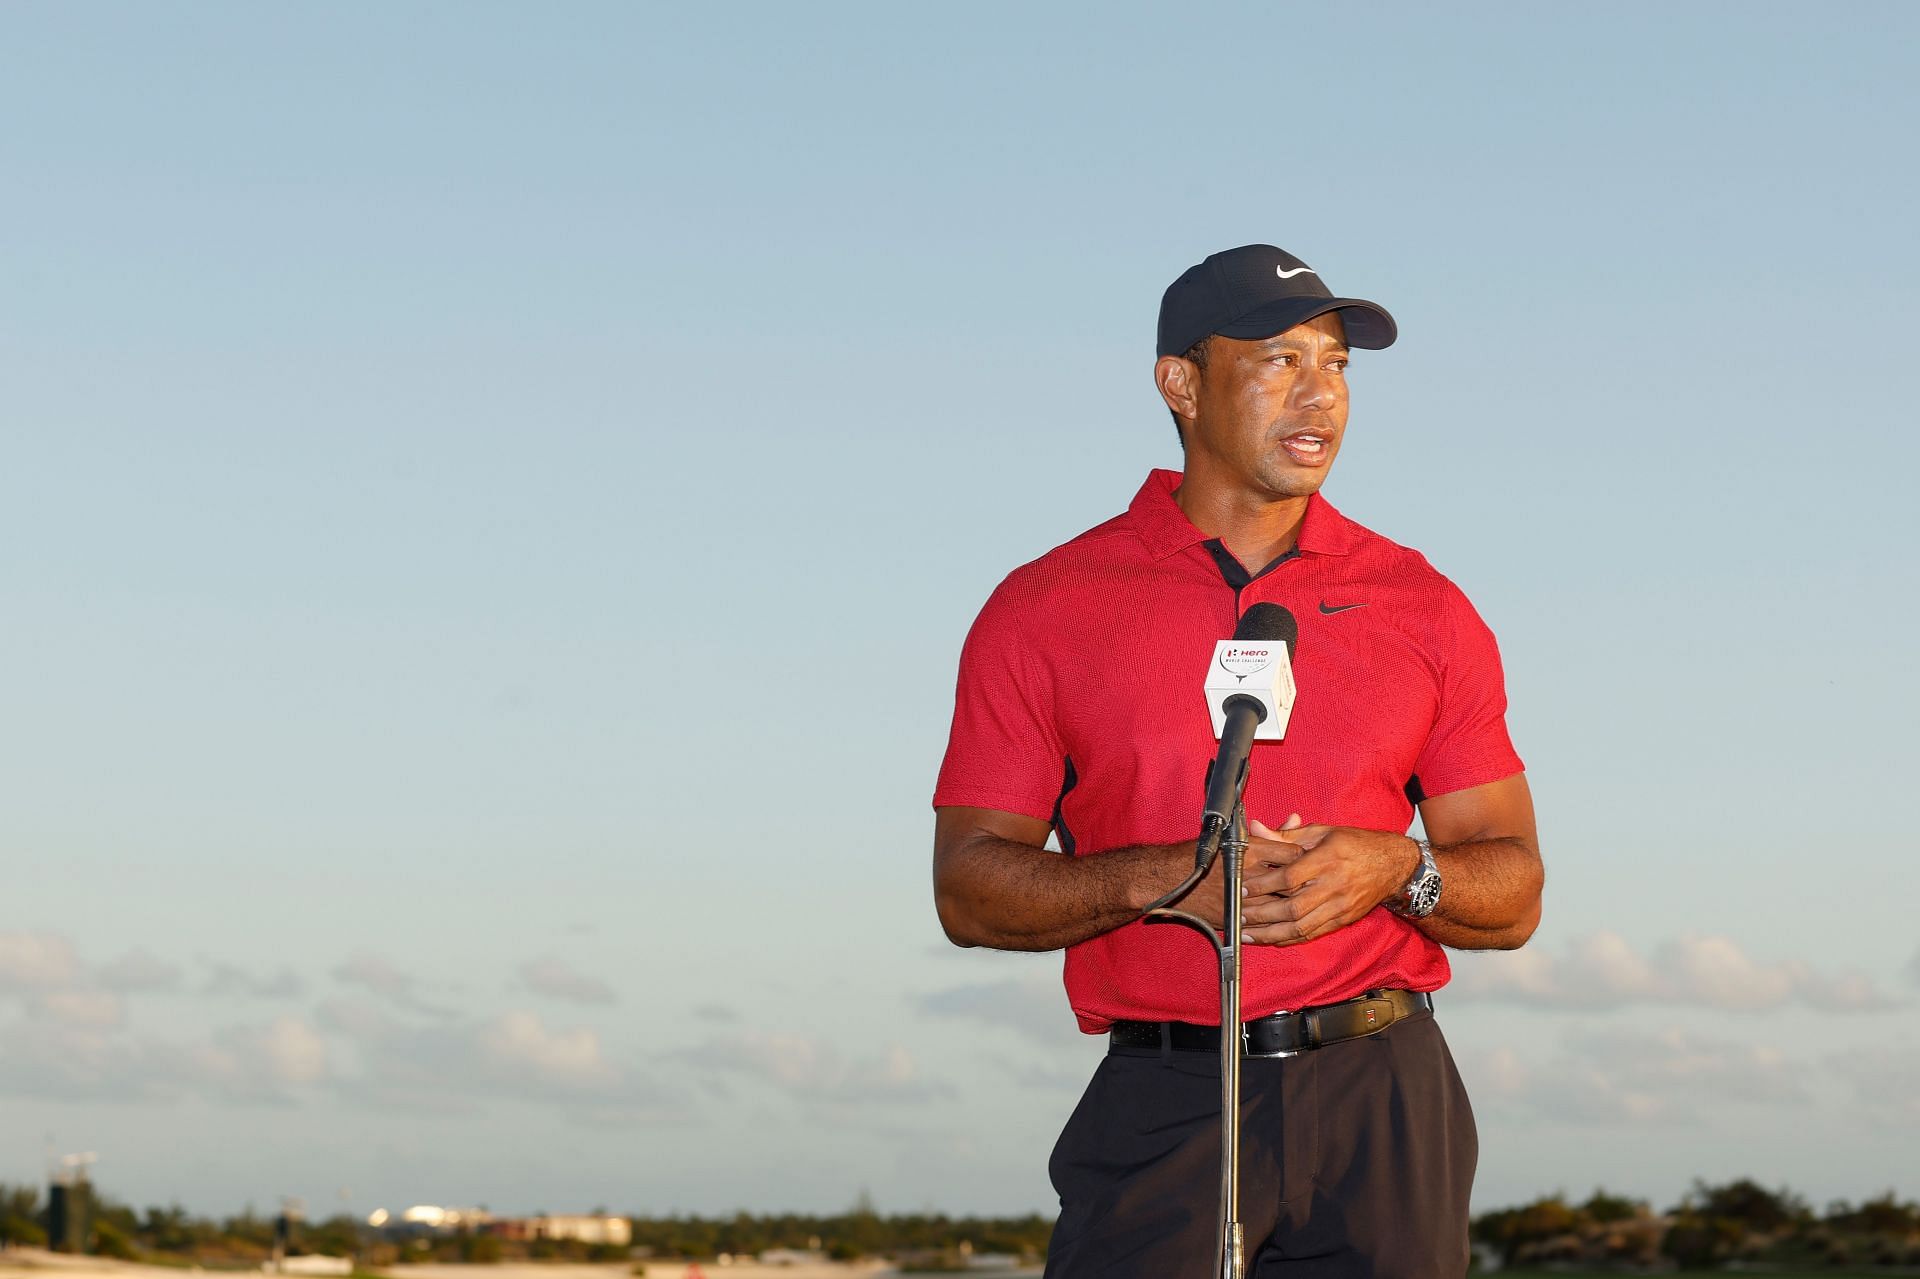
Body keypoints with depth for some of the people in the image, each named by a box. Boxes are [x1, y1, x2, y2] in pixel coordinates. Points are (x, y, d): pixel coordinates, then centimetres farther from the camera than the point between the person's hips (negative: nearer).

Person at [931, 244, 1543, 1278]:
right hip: (1163, 1106, -2)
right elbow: (970, 888, 2)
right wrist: (1159, 878, -14)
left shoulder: (1423, 607, 10)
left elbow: (1513, 898, 11)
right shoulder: (1043, 610, 5)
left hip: (1386, 1109, 2)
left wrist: (1398, 870, -11)